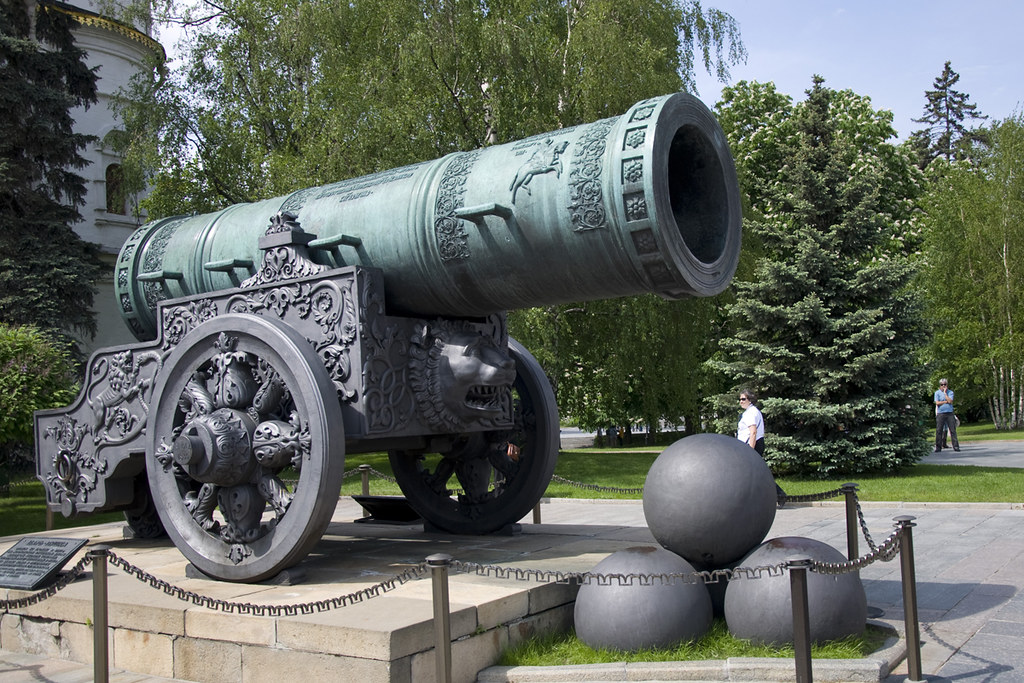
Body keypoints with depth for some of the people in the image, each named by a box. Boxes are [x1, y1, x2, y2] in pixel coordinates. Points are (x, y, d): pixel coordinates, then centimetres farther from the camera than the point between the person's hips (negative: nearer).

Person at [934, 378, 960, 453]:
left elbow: (950, 401, -9)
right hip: (940, 414, 0)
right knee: (939, 430, -1)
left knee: (953, 430, -2)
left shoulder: (950, 392, 7)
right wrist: (946, 402, -7)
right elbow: (937, 403, -6)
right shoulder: (937, 393, 6)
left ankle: (956, 446, 1)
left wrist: (945, 393, -6)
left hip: (949, 413, 0)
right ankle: (938, 447, 4)